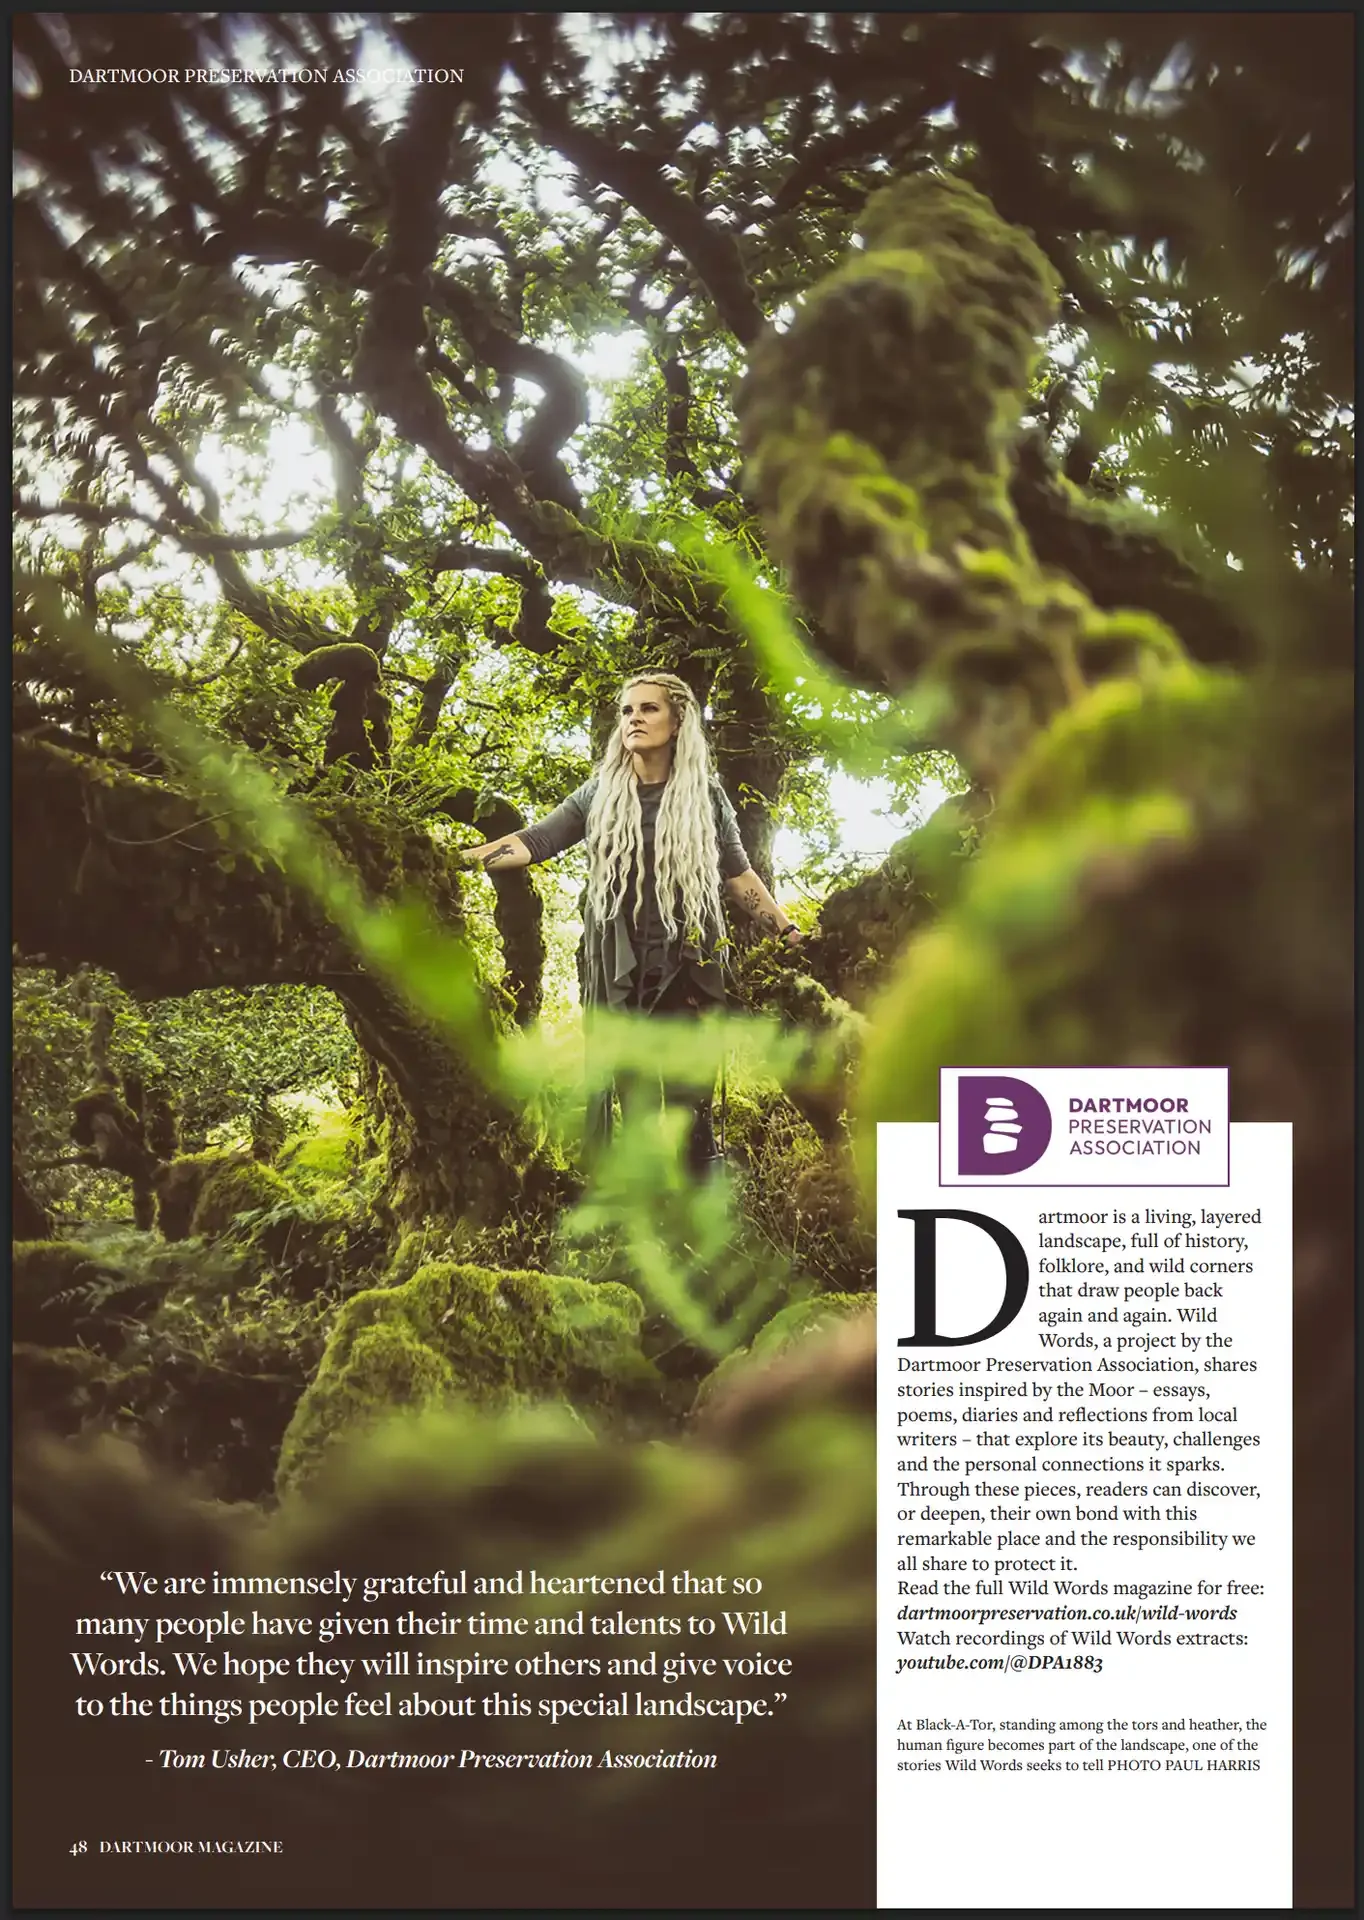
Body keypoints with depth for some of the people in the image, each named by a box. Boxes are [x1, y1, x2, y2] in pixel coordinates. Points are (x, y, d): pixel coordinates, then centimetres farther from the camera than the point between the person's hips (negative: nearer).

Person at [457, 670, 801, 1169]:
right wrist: (461, 857, -10)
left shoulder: (705, 796, 4)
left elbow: (736, 875, 11)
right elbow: (535, 841, 1)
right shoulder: (601, 792, 7)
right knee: (628, 1094, 3)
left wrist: (787, 932, 6)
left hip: (686, 964, -1)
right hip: (616, 966, 2)